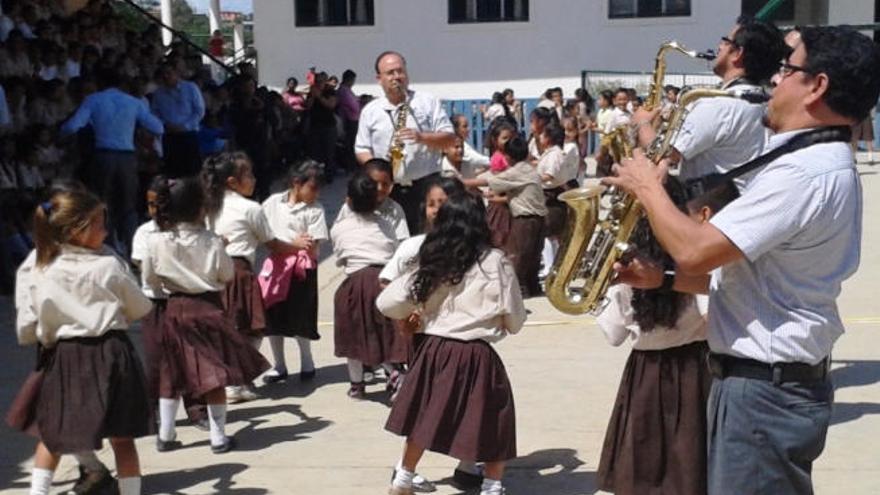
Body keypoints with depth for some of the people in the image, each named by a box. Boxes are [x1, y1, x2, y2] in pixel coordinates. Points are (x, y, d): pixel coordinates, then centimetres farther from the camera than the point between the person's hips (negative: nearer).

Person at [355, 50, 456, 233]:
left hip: (426, 186, -1)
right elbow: (362, 150, 12)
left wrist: (422, 137, -16)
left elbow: (449, 138, 1)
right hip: (388, 190, 2)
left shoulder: (428, 102, 5)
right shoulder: (370, 111, 11)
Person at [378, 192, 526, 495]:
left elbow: (386, 303, 5)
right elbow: (515, 321, -3)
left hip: (434, 351, 5)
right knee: (495, 429, 12)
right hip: (477, 357, -5)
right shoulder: (494, 262, -7)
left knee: (425, 420, 24)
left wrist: (410, 315, 25)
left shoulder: (430, 262, 4)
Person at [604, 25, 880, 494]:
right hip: (772, 381, 10)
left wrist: (647, 186, -9)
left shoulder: (805, 171, -24)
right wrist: (665, 279, 7)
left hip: (764, 390, -10)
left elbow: (695, 251, -26)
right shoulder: (823, 164, 12)